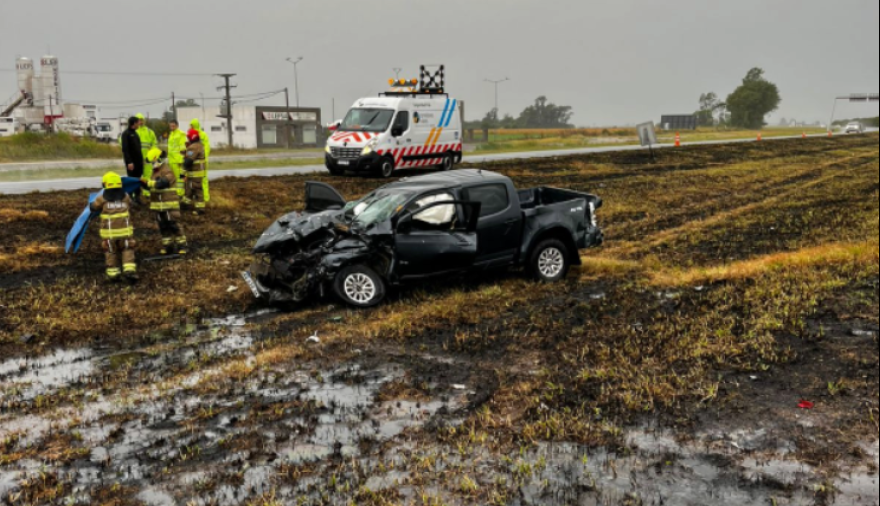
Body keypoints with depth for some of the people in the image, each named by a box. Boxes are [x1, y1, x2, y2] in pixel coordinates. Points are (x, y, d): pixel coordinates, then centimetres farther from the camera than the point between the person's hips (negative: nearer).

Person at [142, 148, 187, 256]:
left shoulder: (167, 171, -13)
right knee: (163, 226, 12)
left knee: (173, 225, -6)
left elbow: (162, 183, -26)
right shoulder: (156, 171, 16)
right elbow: (152, 185, 16)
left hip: (169, 204, -9)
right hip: (158, 204, 9)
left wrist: (148, 182, -27)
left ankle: (182, 245, 0)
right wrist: (144, 183, -3)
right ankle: (167, 245, 20)